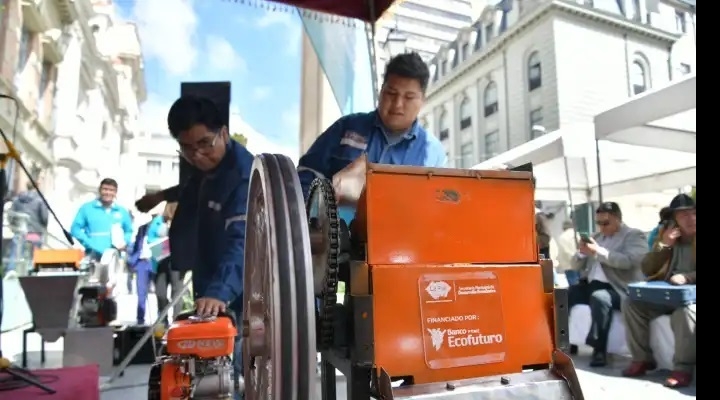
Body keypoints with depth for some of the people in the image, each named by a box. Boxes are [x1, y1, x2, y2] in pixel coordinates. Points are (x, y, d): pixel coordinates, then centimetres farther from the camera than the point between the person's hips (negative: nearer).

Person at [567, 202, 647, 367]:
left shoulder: (634, 235, 2)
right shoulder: (597, 236, 21)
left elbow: (628, 261, -18)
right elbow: (576, 266, 20)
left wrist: (598, 251, -21)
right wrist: (581, 252, -1)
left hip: (617, 289, -7)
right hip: (590, 286, 7)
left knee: (599, 297, -36)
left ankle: (600, 350, -25)